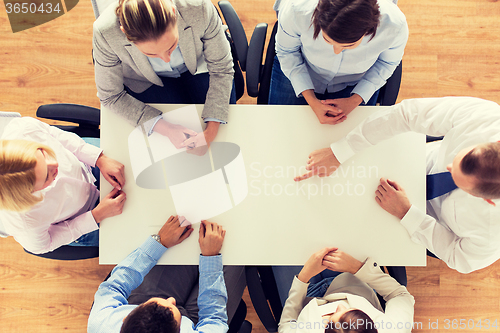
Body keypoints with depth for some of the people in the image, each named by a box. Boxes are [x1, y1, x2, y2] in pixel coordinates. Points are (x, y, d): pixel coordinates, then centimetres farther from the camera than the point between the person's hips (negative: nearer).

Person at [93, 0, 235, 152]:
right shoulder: (106, 33, -36)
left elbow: (221, 69, -21)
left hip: (198, 66, 1)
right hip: (146, 81, 0)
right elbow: (110, 96, -20)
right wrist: (164, 128, -32)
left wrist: (212, 131, -30)